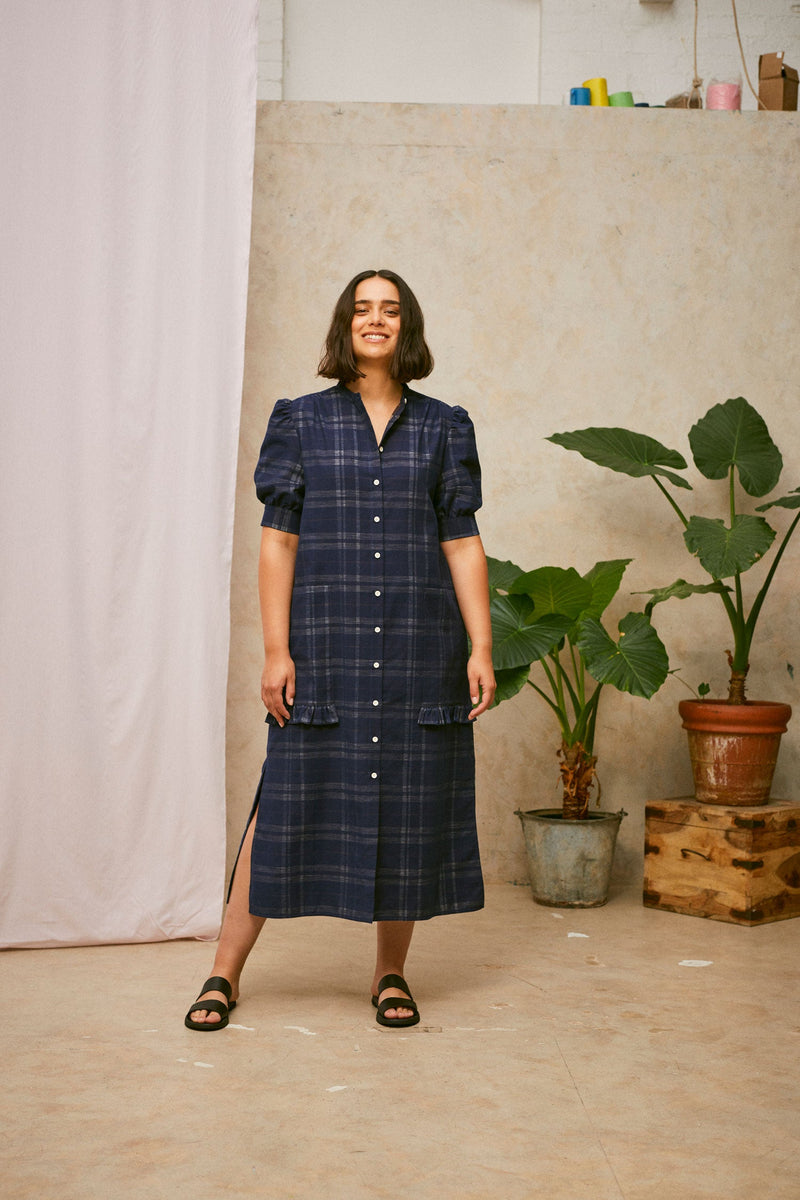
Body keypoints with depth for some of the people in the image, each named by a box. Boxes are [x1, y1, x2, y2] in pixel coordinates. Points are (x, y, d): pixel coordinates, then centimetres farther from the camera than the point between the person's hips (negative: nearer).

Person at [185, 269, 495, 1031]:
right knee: (289, 797, 0)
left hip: (419, 648, 2)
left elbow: (462, 544, 6)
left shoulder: (443, 428, 9)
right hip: (325, 645, -1)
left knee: (410, 803, 5)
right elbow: (278, 540, 1)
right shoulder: (301, 422, 5)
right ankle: (225, 973, 12)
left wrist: (481, 648, 0)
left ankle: (391, 973, 21)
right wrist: (275, 649, -6)